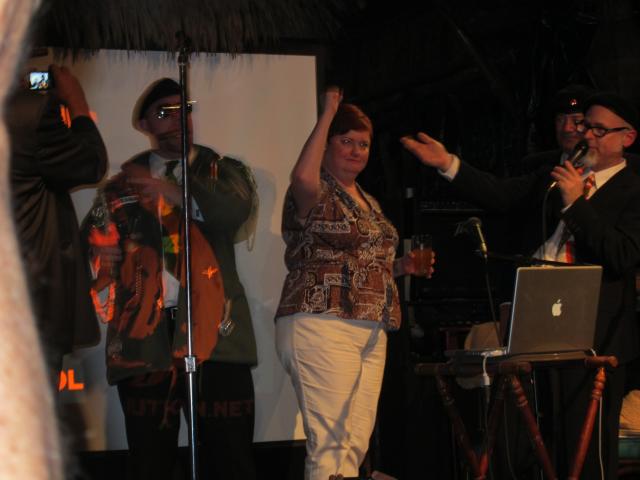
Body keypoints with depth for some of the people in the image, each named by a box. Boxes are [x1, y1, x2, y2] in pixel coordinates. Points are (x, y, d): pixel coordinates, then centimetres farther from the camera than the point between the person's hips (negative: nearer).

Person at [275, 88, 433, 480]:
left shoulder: (368, 201, 22)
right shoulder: (315, 193, -4)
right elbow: (303, 175, -29)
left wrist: (400, 267, 12)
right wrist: (328, 115, -19)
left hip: (372, 333, 8)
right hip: (322, 327, -8)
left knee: (357, 444, 6)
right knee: (329, 445, -12)